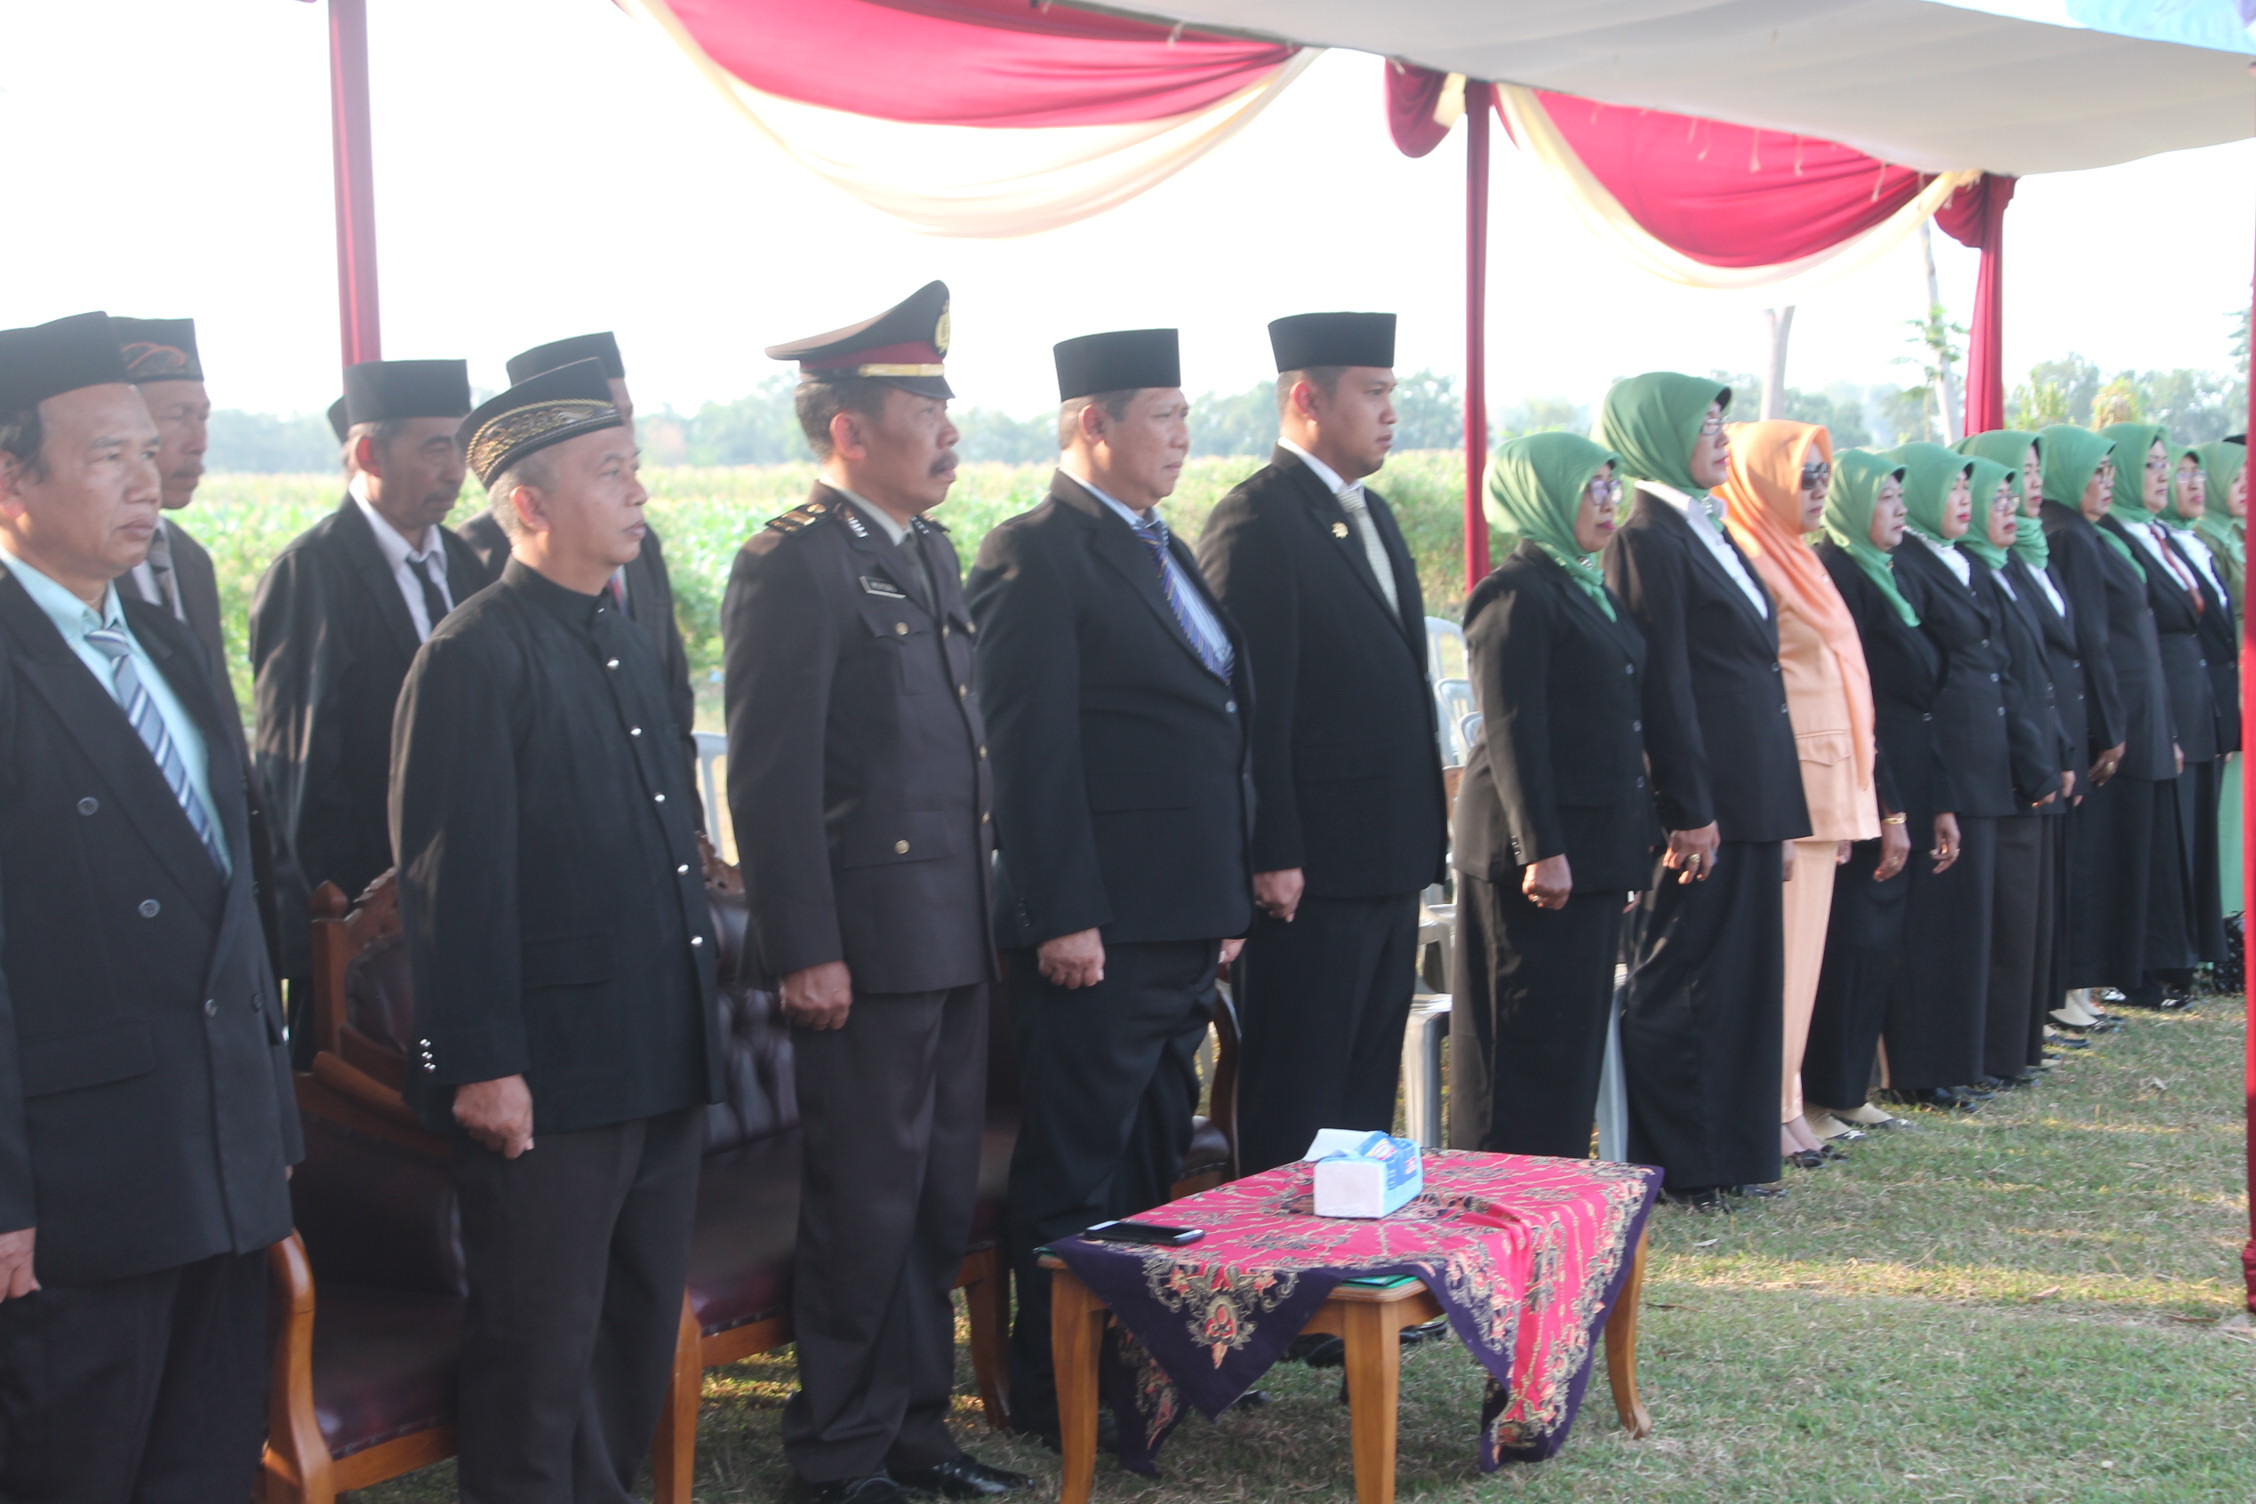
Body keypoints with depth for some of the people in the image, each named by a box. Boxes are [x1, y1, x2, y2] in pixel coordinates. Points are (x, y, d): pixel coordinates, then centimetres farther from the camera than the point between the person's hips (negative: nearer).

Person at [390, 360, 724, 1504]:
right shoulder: (475, 658, -14)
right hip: (546, 1084, -9)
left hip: (659, 1067, 9)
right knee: (539, 1359, 4)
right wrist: (481, 1066, -20)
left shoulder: (623, 646, 14)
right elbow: (451, 884, -18)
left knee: (639, 1340, 19)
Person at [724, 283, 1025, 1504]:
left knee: (939, 1204, 16)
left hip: (955, 943, 9)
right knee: (864, 1209, 1)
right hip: (866, 949, -9)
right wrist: (806, 951, -19)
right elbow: (772, 779, -16)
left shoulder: (931, 554, 15)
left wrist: (985, 918, 17)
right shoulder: (792, 566, -13)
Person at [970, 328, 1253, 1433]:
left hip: (1183, 920, 9)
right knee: (1078, 1168, 1)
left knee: (1154, 1152, 18)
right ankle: (1056, 1394, 12)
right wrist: (1062, 917, -21)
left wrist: (1229, 897, 17)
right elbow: (1029, 751, -18)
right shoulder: (1036, 555, -13)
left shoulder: (1162, 550, 16)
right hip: (1099, 927, -9)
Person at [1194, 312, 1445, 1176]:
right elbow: (1250, 706, -17)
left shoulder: (1371, 514, 17)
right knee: (1294, 1104, -1)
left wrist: (1420, 833, 17)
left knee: (1369, 1088, 16)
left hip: (1388, 864, 9)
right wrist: (1271, 856, -20)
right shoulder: (1256, 522, -13)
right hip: (1311, 872, -9)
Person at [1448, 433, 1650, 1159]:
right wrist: (1540, 848, -21)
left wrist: (1634, 838, 18)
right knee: (1531, 1036, -3)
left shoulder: (1591, 589, 16)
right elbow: (1511, 732, -17)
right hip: (1544, 850, -9)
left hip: (1595, 846, 9)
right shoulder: (1518, 594, -12)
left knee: (1579, 1028, 12)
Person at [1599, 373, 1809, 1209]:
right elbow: (1662, 685, -17)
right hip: (1705, 801, -9)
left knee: (1741, 974, 13)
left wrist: (1780, 813, 17)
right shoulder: (1648, 539, -13)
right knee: (1681, 982, -1)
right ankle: (1670, 1165, 7)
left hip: (1749, 795, 10)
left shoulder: (1708, 532, 17)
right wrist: (1689, 812, -19)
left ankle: (1730, 1151, 22)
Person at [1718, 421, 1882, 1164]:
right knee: (1774, 945, -5)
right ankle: (1767, 1111, 1)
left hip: (1827, 784, 9)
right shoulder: (1746, 561, -12)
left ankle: (1785, 1104, 17)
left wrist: (1849, 795, 17)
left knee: (1802, 944, 11)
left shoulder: (1796, 560, 17)